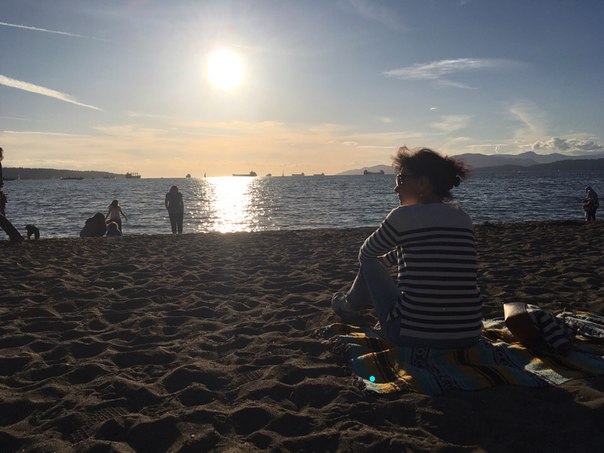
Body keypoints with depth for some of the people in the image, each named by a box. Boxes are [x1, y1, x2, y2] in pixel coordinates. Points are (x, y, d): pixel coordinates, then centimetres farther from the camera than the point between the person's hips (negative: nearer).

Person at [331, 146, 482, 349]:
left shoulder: (404, 215, -12)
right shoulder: (464, 219, 6)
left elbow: (366, 253, 7)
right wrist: (385, 260, 39)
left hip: (412, 337, -5)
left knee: (370, 264, 17)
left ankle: (349, 304, 46)